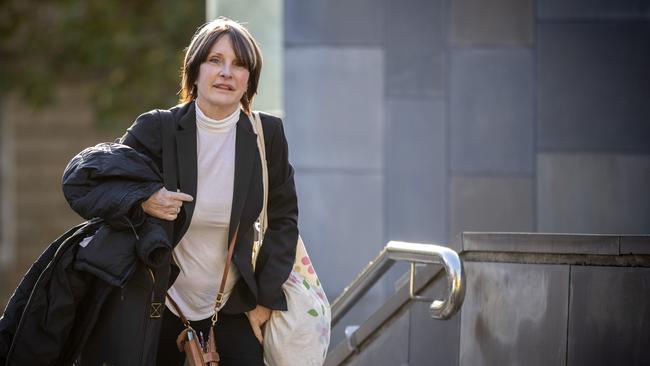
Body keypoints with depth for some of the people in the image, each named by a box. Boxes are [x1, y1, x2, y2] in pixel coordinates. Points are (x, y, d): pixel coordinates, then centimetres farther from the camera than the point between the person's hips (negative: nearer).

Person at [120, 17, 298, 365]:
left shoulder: (268, 134, -4)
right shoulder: (155, 129, -9)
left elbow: (283, 218, 5)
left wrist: (266, 299, 2)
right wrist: (142, 202, -22)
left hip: (234, 307, 1)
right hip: (161, 301, -1)